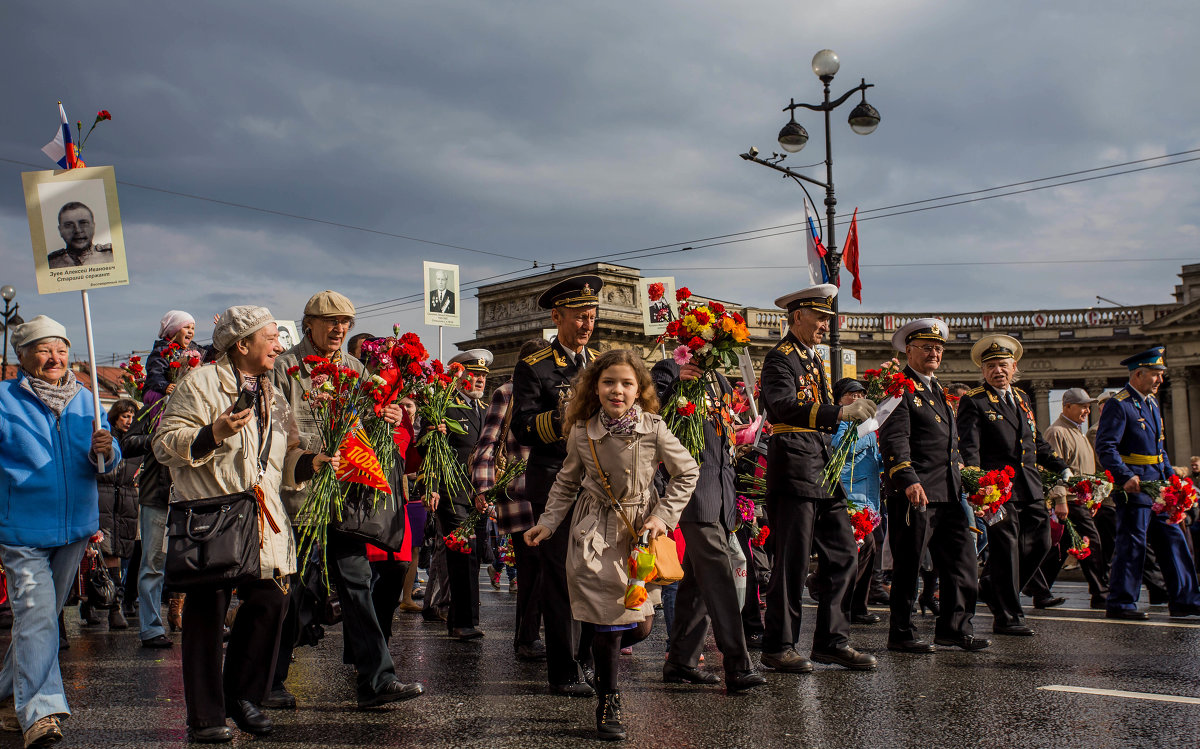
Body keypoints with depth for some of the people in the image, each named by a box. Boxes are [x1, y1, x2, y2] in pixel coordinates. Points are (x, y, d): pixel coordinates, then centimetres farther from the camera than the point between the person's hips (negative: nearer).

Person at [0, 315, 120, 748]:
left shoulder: (85, 400, 6)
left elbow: (107, 463, 2)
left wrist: (104, 451, -20)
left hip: (75, 528, 5)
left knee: (46, 613, 17)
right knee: (36, 615, -13)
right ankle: (39, 710, -12)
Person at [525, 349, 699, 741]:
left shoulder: (654, 429, -9)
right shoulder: (582, 433, -5)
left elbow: (688, 473, 1)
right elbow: (567, 482, 11)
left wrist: (663, 515, -6)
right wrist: (547, 523, 5)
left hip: (640, 532, 1)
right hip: (595, 535, -1)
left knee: (641, 623, 0)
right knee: (607, 622, -6)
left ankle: (605, 653, 36)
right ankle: (608, 703, 13)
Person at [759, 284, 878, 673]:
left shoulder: (815, 359, 22)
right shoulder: (780, 358, -7)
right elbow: (785, 407, -24)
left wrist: (854, 413, 10)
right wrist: (841, 412, -30)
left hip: (826, 469, 9)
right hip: (795, 468, -9)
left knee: (843, 555, 8)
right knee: (793, 561, -5)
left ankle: (832, 641, 17)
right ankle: (778, 647, 6)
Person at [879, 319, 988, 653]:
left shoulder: (938, 390, 21)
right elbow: (895, 440, -18)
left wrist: (964, 475, 21)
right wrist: (909, 480, -28)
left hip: (950, 492, 9)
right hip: (916, 493, -8)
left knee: (962, 562, 9)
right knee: (908, 566, 1)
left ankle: (954, 628, 20)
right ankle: (901, 634, 11)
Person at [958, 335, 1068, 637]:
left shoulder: (1022, 399, 18)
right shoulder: (973, 402, -4)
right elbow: (968, 448, -12)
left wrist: (1062, 468, 20)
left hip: (1030, 488, 7)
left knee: (1039, 543, 9)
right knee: (1006, 549, -3)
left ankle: (992, 588, 28)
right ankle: (1007, 617, 6)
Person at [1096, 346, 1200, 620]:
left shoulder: (1151, 402, 17)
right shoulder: (1118, 405, -12)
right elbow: (1105, 447, -19)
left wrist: (1170, 475, 15)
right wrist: (1125, 477, -29)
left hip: (1157, 487, 9)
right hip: (1134, 486, -9)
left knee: (1172, 539, 11)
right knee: (1132, 543, -5)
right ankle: (1120, 604, 3)